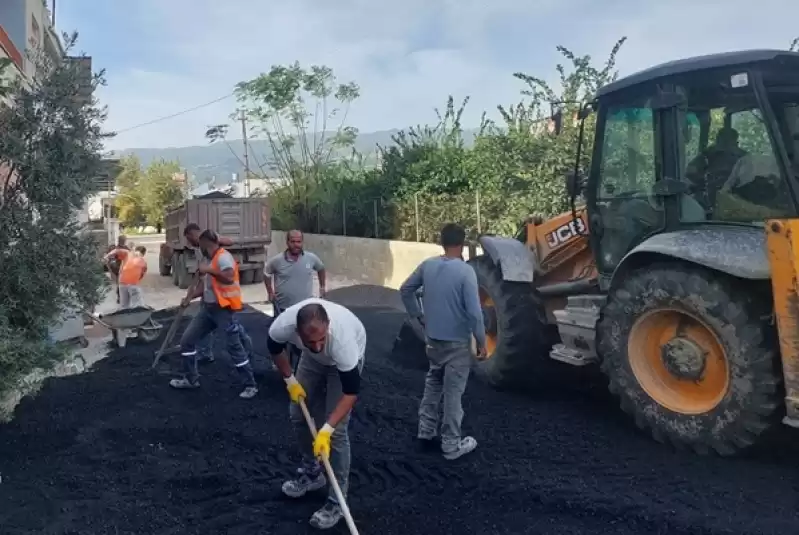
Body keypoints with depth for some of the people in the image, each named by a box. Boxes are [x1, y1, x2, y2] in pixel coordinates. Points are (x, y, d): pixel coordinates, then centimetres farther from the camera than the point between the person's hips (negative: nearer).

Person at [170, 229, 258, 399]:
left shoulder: (223, 257, -16)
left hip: (224, 309, -9)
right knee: (187, 340, 11)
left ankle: (250, 385, 7)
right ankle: (191, 379, 24)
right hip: (208, 308, 10)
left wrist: (208, 270, -24)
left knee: (234, 347, -4)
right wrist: (189, 297, 6)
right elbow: (206, 284, 18)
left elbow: (229, 277, -33)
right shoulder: (212, 259, 14)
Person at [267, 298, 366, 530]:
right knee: (298, 414, 7)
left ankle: (337, 501, 2)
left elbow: (351, 392, -33)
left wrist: (326, 429, -37)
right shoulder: (284, 325, -36)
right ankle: (311, 473, 30)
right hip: (312, 358, 4)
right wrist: (290, 380, -6)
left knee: (336, 429, -11)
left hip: (346, 357, -4)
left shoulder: (342, 339, -46)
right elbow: (275, 348, -8)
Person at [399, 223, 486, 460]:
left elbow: (405, 290, 9)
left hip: (432, 338, 6)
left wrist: (419, 317, 17)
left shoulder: (427, 265, -2)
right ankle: (452, 445, 16)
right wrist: (481, 341, -10)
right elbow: (474, 311, -22)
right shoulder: (465, 271, -20)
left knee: (433, 383, 23)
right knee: (453, 392, 5)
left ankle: (426, 431, 31)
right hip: (457, 342, -5)